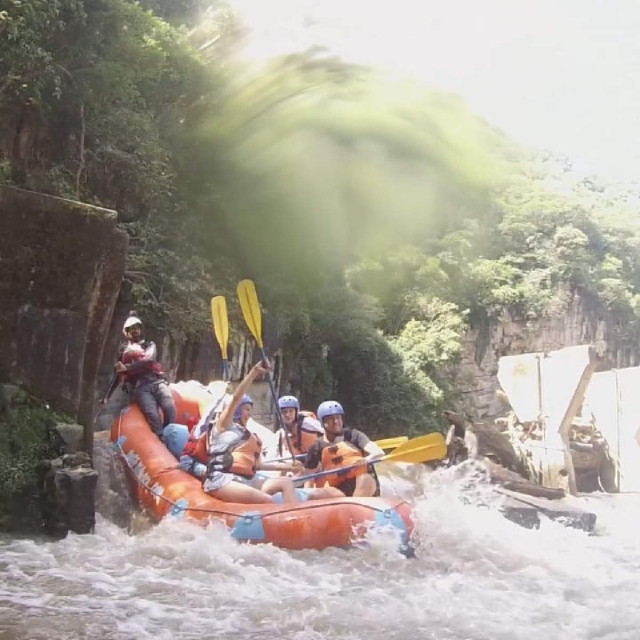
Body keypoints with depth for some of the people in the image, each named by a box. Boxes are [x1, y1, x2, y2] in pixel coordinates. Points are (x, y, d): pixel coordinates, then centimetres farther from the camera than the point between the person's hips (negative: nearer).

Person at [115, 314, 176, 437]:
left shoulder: (149, 345, 21)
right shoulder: (124, 353, 27)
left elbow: (149, 360, -1)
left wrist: (127, 368, -5)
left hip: (157, 381, 0)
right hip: (141, 387, 0)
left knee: (169, 407, -28)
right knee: (152, 415, -27)